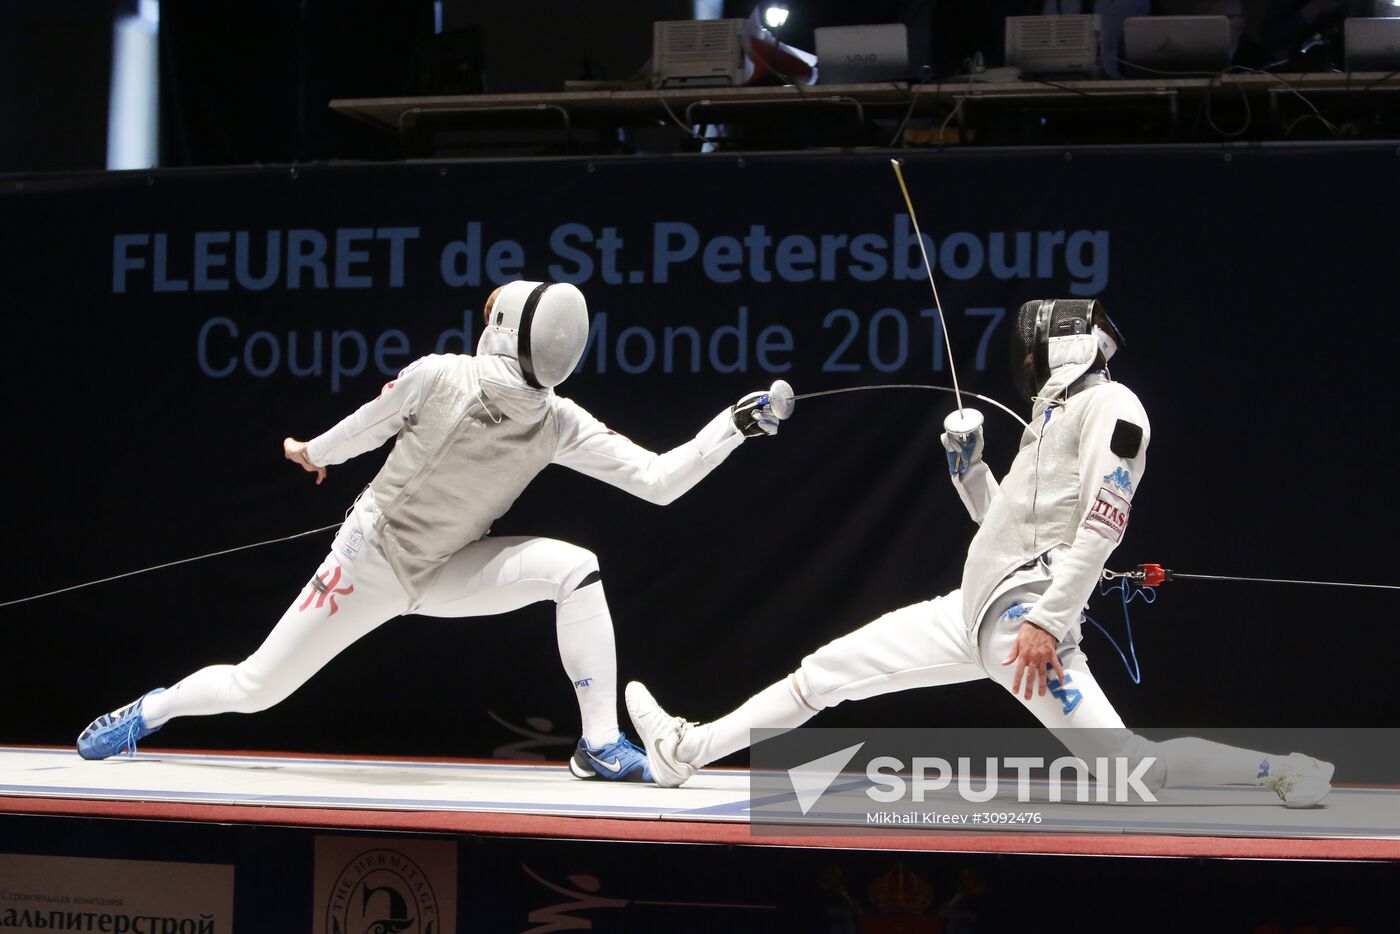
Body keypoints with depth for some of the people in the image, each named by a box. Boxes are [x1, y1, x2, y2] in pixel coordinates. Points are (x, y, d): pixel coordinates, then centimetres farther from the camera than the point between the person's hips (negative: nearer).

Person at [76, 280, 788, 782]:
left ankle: (599, 745, -17)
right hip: (370, 560, -3)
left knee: (574, 569, -22)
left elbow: (657, 481, -18)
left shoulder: (558, 423, -17)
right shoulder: (438, 377, -25)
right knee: (255, 690, 0)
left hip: (444, 573, 3)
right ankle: (148, 713, 32)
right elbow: (372, 424, -5)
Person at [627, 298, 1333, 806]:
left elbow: (1102, 527, -20)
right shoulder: (1054, 415, 21)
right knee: (828, 670, 10)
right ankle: (688, 752, 18)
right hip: (975, 609, 9)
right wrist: (967, 467, 14)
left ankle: (1286, 772, -5)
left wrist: (1049, 620, -26)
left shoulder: (1110, 404, -9)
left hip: (1024, 617, -9)